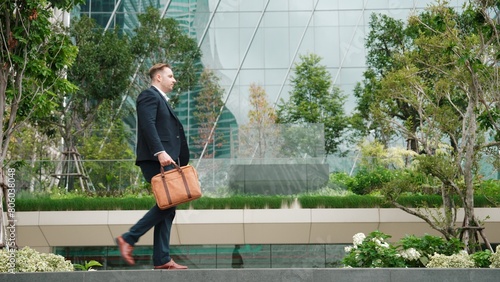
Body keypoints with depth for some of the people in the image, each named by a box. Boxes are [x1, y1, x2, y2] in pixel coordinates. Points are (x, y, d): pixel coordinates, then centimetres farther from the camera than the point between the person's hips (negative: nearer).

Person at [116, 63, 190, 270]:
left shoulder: (162, 100, 28)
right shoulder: (149, 96, -3)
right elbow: (148, 125, -18)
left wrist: (180, 161, 19)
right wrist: (160, 152, -28)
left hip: (165, 161, 10)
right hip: (155, 159, -10)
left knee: (167, 207, 5)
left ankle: (162, 260, 4)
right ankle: (129, 238, -10)